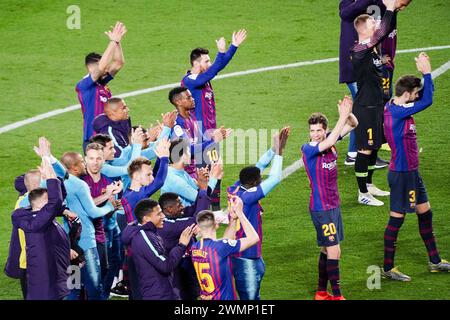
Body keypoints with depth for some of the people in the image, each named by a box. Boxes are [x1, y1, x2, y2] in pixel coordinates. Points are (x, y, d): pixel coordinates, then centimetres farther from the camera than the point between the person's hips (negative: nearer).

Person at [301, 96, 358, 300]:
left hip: (333, 205, 7)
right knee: (333, 251, -7)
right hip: (321, 208, -7)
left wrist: (348, 113, -15)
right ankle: (336, 295, -1)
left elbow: (353, 124, 8)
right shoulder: (308, 149, -16)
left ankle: (321, 293, 24)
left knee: (327, 250, 14)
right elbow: (330, 142, -34)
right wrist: (343, 116, -32)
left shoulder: (329, 141, 3)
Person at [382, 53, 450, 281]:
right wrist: (426, 72, -20)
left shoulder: (395, 107, 5)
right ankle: (387, 268, 8)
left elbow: (423, 96, 18)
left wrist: (423, 72, 3)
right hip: (402, 174, -10)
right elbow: (427, 101, -28)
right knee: (397, 218, -1)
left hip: (411, 171, 10)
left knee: (425, 213, 16)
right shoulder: (397, 113, -24)